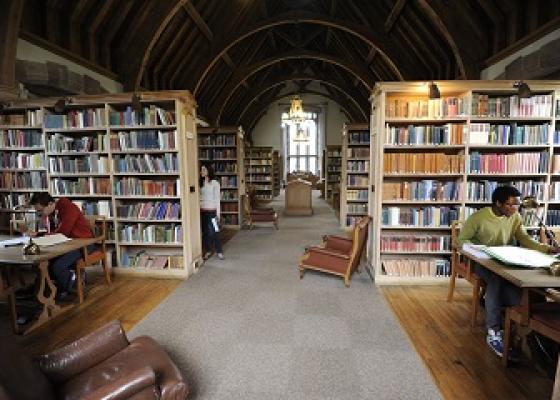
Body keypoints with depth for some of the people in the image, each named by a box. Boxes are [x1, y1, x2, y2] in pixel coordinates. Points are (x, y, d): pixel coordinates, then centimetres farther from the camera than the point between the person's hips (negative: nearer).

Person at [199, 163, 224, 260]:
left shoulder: (215, 183, -5)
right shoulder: (201, 183, 9)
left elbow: (217, 199, -5)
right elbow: (199, 197, 11)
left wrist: (218, 213, -8)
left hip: (211, 211, -5)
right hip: (202, 211, 5)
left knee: (214, 232, -4)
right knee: (205, 232, 8)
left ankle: (219, 251, 8)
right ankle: (208, 251, 21)